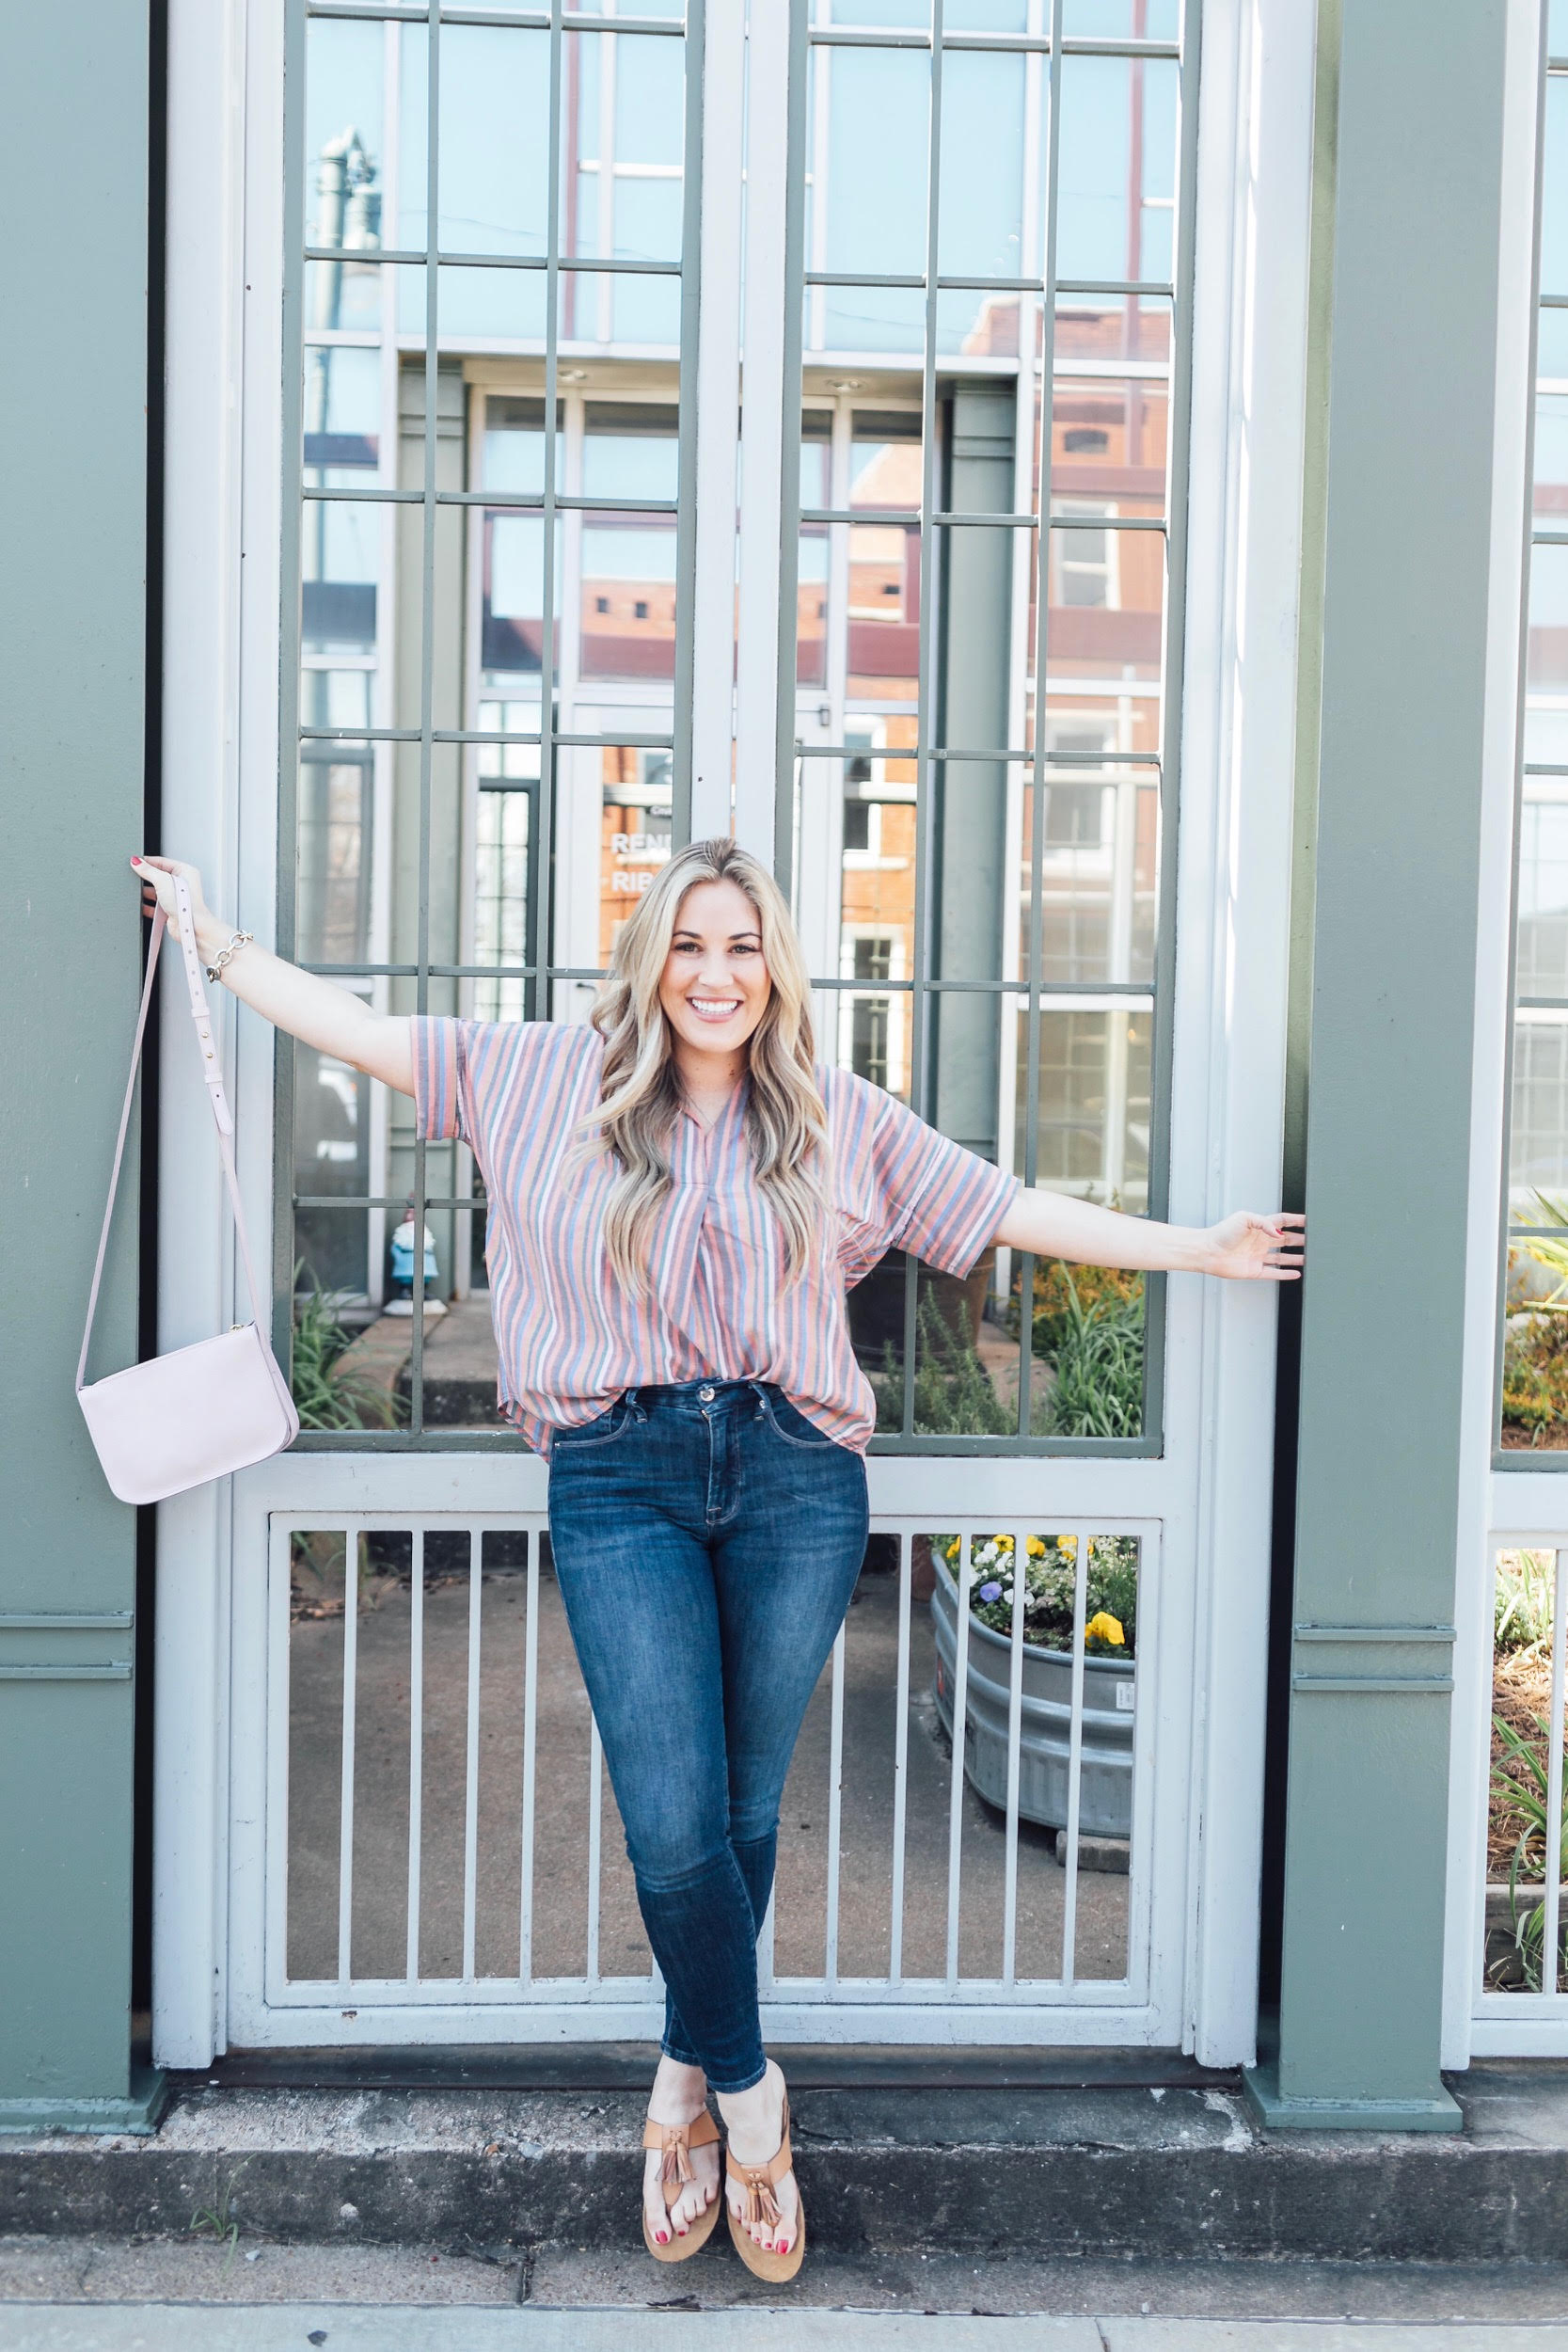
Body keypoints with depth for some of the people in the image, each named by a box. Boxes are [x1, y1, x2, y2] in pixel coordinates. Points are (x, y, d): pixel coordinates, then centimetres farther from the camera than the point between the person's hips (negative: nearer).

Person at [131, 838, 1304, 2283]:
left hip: (794, 1477, 1)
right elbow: (367, 1033, 10)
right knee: (674, 1830, -7)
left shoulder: (838, 1119, 9)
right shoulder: (551, 1081, 7)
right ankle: (748, 2092, 19)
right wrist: (217, 941, 10)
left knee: (744, 1814, 7)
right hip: (620, 1480, -1)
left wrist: (1195, 1249, 12)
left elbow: (1010, 1210, 12)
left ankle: (686, 2084, 31)